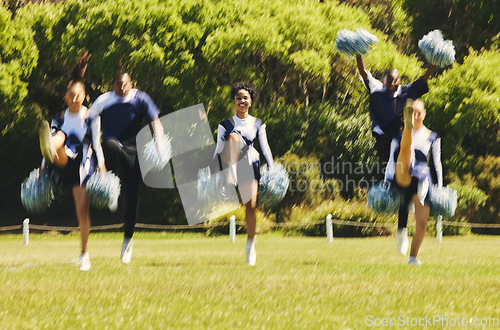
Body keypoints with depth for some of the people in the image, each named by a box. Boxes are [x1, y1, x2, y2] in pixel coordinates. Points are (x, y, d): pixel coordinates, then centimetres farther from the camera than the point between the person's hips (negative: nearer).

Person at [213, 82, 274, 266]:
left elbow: (265, 148, 13)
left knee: (251, 205, -9)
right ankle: (230, 174, -41)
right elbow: (218, 149, 9)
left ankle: (251, 245, 7)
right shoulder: (225, 125, 9)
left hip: (249, 165, 1)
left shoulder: (257, 124, 13)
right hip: (229, 162, -1)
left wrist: (272, 170, 6)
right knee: (234, 136, -30)